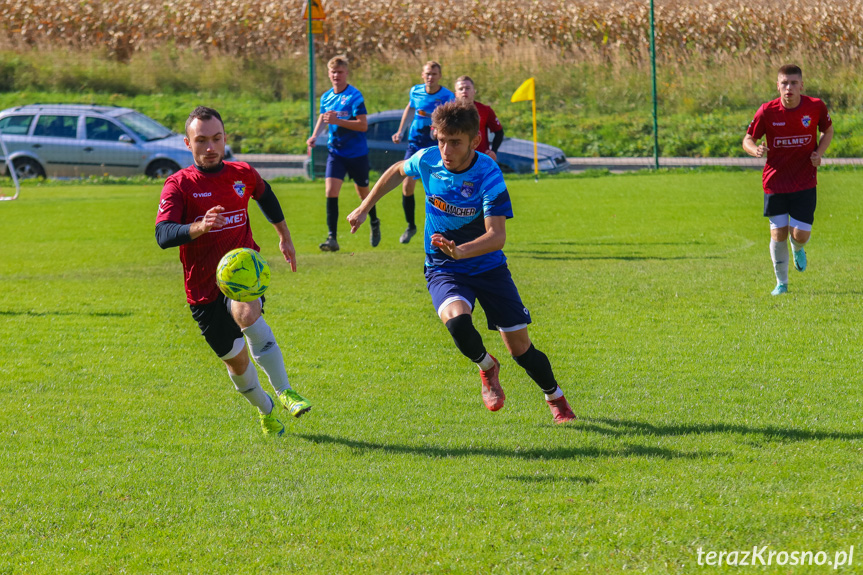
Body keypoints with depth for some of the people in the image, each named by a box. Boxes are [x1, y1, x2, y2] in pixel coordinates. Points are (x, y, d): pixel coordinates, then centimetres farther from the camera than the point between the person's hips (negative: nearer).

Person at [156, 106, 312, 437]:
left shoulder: (242, 174, 2)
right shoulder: (179, 185, -9)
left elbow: (266, 196, 27)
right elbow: (163, 235, -23)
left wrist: (284, 237, 34)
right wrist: (198, 227, -42)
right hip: (204, 286, 0)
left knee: (246, 313, -34)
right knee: (235, 360, 10)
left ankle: (285, 393, -31)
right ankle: (265, 409, 40)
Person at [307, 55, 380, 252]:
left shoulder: (355, 96, -14)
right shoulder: (326, 97, 5)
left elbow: (363, 125, -21)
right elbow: (322, 117, 22)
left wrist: (338, 121, -29)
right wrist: (314, 136, 4)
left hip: (357, 153, -4)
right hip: (335, 152, 4)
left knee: (363, 192, 13)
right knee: (330, 191, -14)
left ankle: (374, 223, 43)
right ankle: (332, 238, -15)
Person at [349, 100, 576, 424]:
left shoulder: (488, 175, -24)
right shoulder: (427, 160, -13)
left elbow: (497, 236, -31)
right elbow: (397, 171, 12)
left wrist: (461, 251, -48)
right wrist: (365, 208, 16)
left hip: (488, 266, -1)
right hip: (443, 270, 1)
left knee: (520, 347, 2)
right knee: (457, 321, -32)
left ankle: (555, 399, 33)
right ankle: (486, 367, 2)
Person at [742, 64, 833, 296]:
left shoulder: (816, 107, -8)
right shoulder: (767, 111, -11)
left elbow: (828, 130, 11)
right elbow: (748, 139, -2)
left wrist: (819, 153, -8)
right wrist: (755, 150, -27)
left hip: (804, 182, 0)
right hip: (775, 180, 0)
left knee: (800, 234, -7)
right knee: (778, 233, -2)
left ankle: (798, 250, 33)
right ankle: (781, 283, 19)